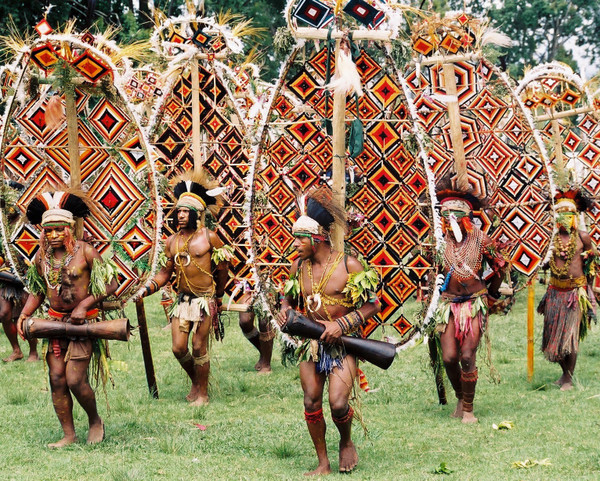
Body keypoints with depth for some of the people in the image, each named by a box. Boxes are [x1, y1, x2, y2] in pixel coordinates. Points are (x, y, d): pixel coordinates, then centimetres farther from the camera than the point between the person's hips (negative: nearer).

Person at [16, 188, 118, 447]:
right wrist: (24, 315, 2)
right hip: (54, 322, 5)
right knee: (57, 380, 0)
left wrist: (84, 305, -16)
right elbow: (36, 291, 17)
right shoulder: (42, 256, 6)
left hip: (82, 322, -5)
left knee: (75, 380, -11)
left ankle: (95, 421, 16)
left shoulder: (85, 251, -9)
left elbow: (110, 284, -9)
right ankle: (69, 435, 9)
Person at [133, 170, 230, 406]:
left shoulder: (209, 238, -6)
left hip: (205, 300, -5)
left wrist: (218, 296, 12)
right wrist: (145, 289, -2)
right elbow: (165, 273, 12)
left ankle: (203, 392, 12)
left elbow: (223, 269, 3)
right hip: (182, 299, 5)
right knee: (178, 347, 1)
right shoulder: (172, 242, 7)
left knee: (198, 347, -3)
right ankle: (195, 381, 26)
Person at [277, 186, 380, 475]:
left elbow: (373, 305, -9)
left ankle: (346, 443, 18)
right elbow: (290, 297, 19)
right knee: (311, 403, 1)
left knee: (338, 403, -14)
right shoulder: (299, 266, 3)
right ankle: (323, 464, 13)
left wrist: (341, 324, -19)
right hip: (311, 342, 5)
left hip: (343, 342, -5)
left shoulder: (348, 265, -12)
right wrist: (284, 310, -5)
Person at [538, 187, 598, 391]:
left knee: (570, 334, -6)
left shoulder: (582, 237, -3)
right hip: (555, 290, 4)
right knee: (553, 334, 7)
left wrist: (586, 289, 9)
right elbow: (547, 264, 11)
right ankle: (564, 372, 25)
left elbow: (593, 260, 8)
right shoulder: (552, 238, 2)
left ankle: (569, 379, 4)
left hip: (576, 290, -3)